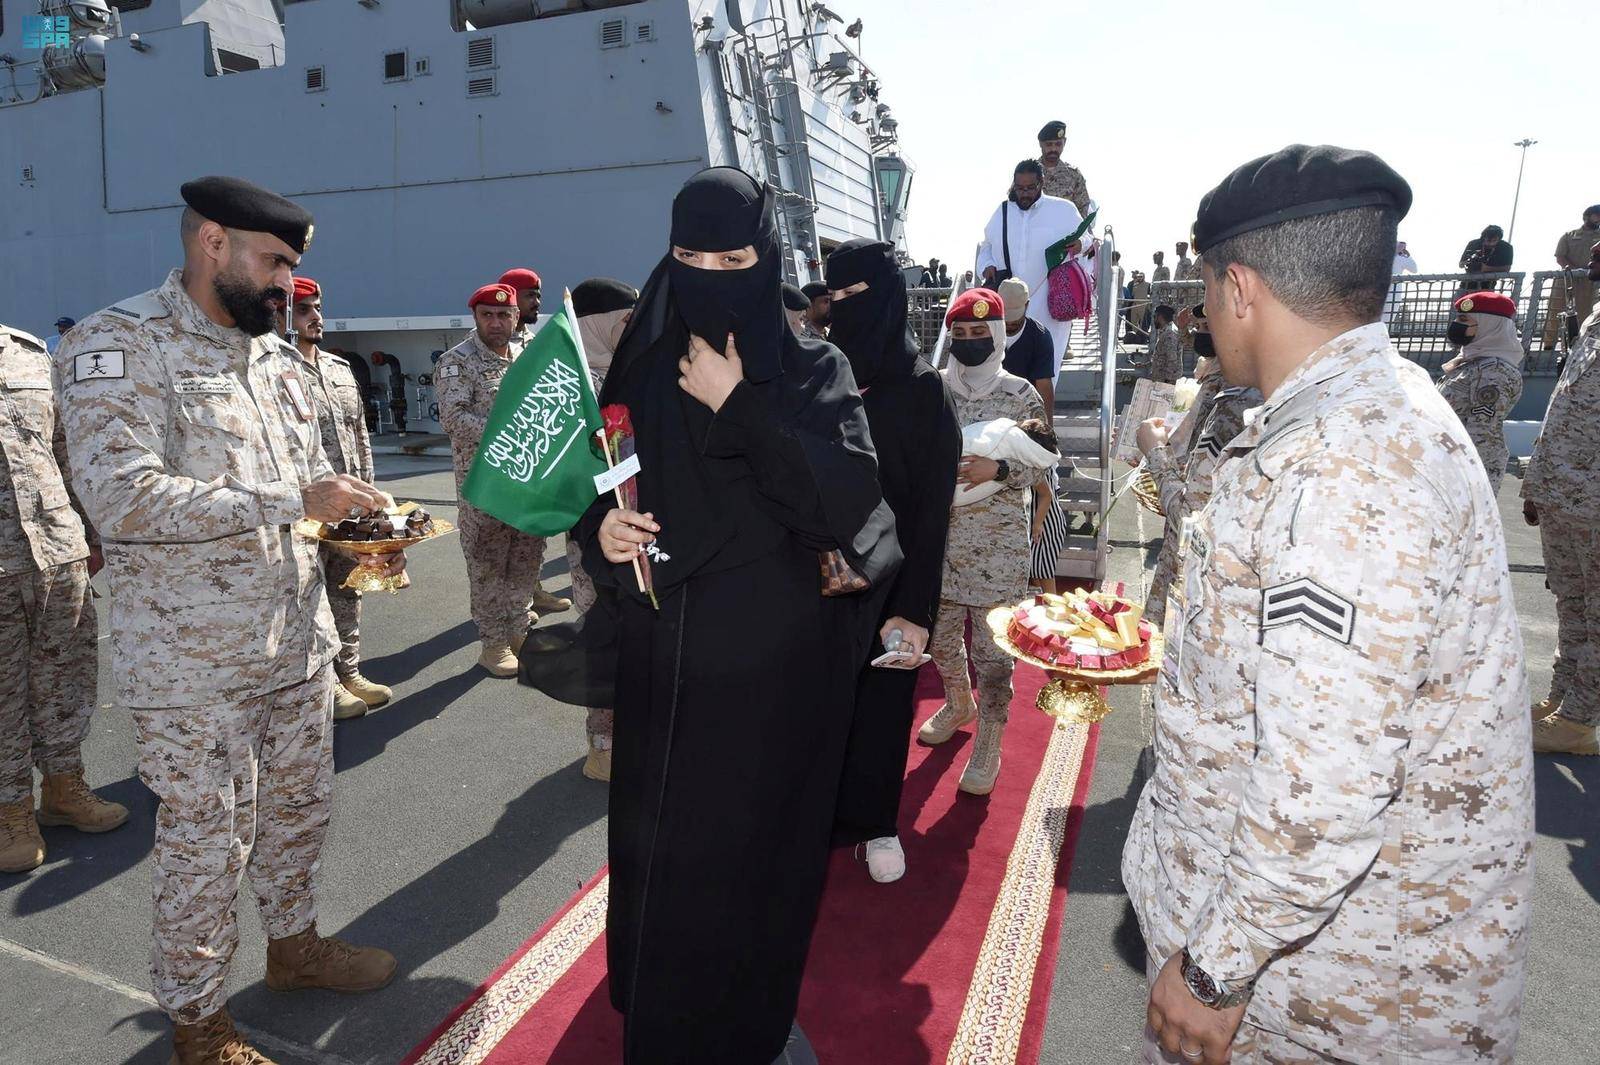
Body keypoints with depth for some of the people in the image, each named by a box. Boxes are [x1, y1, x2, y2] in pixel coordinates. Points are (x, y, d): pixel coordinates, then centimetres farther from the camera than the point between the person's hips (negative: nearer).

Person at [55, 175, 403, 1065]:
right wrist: (294, 502, -26)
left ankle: (294, 942, 44)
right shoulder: (116, 347, -13)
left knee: (302, 805, 20)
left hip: (297, 638, 7)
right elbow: (124, 495, -26)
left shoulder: (274, 349, 10)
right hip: (194, 662, -7)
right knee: (208, 838, 8)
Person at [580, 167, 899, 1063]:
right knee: (658, 848, 14)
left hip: (775, 669, -3)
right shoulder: (643, 368, 4)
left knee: (753, 853, 8)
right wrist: (601, 530, -13)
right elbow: (596, 491, 10)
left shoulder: (815, 372, -4)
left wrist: (739, 407, -19)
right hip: (666, 662, 3)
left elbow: (852, 498, -19)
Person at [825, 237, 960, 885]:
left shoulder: (923, 389, -8)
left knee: (883, 699, 9)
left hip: (890, 574, -3)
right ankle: (827, 813, 31)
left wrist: (916, 606, -15)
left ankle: (877, 823, 30)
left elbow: (934, 506, -10)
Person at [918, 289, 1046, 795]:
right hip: (939, 532, 4)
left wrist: (996, 468, -21)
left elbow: (1039, 463, -4)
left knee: (992, 643, 0)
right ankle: (959, 703, 43)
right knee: (939, 630, 16)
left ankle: (989, 741, 16)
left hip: (998, 539, -3)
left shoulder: (1021, 395, -3)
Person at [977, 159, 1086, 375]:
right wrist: (987, 266, 4)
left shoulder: (1064, 210, 5)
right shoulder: (1002, 212, 15)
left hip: (1048, 308, -3)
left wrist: (1079, 244, -13)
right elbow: (986, 246, 25)